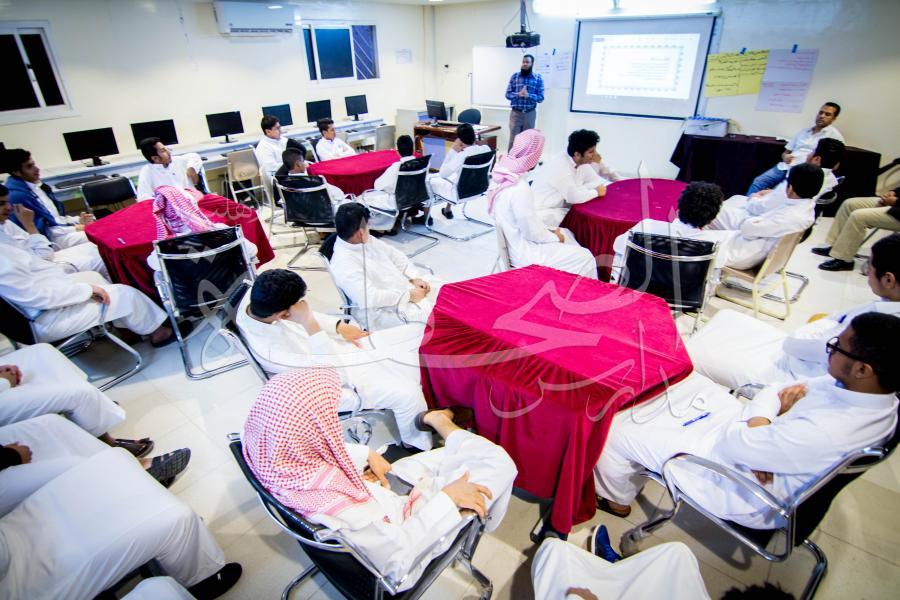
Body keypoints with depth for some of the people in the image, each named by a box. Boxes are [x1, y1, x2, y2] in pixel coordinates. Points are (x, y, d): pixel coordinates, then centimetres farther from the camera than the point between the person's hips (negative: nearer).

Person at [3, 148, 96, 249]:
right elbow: (39, 230, -18)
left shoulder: (38, 185, 12)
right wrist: (74, 229, -16)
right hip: (51, 240, -9)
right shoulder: (18, 195, -16)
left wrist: (78, 220, 3)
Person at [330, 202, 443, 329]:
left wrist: (416, 278, -2)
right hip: (386, 309, -9)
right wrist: (409, 295, -23)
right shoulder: (343, 264, -23)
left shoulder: (366, 241, 2)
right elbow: (369, 298, -30)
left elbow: (395, 256, 12)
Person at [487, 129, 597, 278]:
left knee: (565, 234, 23)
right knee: (585, 257, -1)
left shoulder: (505, 173, -1)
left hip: (514, 242, 9)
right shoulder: (520, 189, -28)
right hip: (523, 254, -9)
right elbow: (532, 232, -21)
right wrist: (555, 237, -3)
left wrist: (548, 231, 10)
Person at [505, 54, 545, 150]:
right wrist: (518, 94, -18)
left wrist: (528, 95, -19)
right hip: (515, 113, 0)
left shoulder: (538, 78, 1)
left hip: (530, 114, 0)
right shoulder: (514, 76, 4)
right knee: (513, 139, -3)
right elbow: (508, 94, 1)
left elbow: (541, 98, -3)